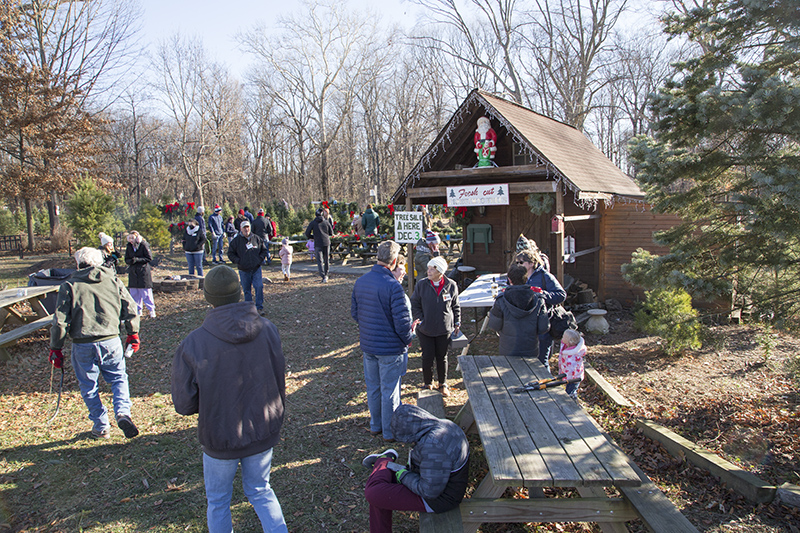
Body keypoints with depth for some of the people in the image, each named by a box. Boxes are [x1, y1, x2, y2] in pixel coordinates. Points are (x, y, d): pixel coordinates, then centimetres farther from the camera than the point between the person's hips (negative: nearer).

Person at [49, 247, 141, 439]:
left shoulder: (69, 286, -2)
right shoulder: (113, 280, 4)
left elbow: (60, 321, -5)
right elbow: (130, 309, 5)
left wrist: (55, 348, 6)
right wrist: (133, 334, 18)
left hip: (83, 346, -1)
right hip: (111, 342, 1)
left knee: (89, 386, 15)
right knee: (118, 378, 17)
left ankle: (101, 427, 22)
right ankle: (123, 412, -5)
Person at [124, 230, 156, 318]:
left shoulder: (143, 245, -8)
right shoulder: (129, 246, 6)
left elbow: (149, 258, -9)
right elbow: (126, 259, 11)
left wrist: (137, 260, -17)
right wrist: (130, 261, -12)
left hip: (143, 271, -5)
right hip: (133, 272, 5)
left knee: (146, 292, -3)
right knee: (134, 293, 8)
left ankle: (151, 310, 6)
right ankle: (138, 310, 20)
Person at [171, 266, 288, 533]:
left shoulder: (193, 344, -23)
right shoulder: (268, 330, -14)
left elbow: (184, 404, -15)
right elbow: (279, 384, -3)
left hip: (220, 439, -2)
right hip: (263, 434, 3)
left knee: (218, 502, 23)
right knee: (260, 491, 26)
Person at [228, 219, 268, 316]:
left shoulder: (256, 238, 4)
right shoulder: (236, 240, -1)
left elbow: (264, 250, 16)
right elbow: (230, 254, 4)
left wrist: (260, 259, 2)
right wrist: (238, 262, -7)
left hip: (256, 269, 0)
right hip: (244, 270, 0)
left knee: (259, 287, -11)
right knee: (246, 290, 7)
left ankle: (259, 307, -1)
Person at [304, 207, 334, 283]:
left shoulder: (313, 223, 2)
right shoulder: (326, 222, 6)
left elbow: (307, 233, -2)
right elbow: (331, 233, 9)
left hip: (318, 244, -2)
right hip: (326, 242, 2)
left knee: (320, 261, -4)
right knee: (326, 260, 15)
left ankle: (323, 277, -18)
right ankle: (325, 275, 25)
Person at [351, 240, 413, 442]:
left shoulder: (360, 282, -1)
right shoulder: (393, 286, -23)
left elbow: (354, 312, 8)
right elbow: (402, 321, -22)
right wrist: (407, 340, -3)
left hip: (367, 345, 6)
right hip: (390, 347, -6)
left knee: (372, 387, 20)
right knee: (389, 391, 9)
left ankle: (375, 425, 36)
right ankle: (390, 431, 23)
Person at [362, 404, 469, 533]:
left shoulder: (433, 446, -34)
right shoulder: (444, 425, -5)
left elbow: (430, 491, -28)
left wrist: (403, 475, -13)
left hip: (436, 498, -9)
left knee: (373, 493, -8)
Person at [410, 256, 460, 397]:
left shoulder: (451, 285, -5)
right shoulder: (421, 285, -8)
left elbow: (456, 306, 7)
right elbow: (414, 305, 1)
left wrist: (457, 323, 6)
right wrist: (420, 320, -8)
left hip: (444, 329, 1)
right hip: (425, 330, 0)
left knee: (442, 357, 12)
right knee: (428, 357, 5)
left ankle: (443, 384, 29)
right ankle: (427, 384, 26)